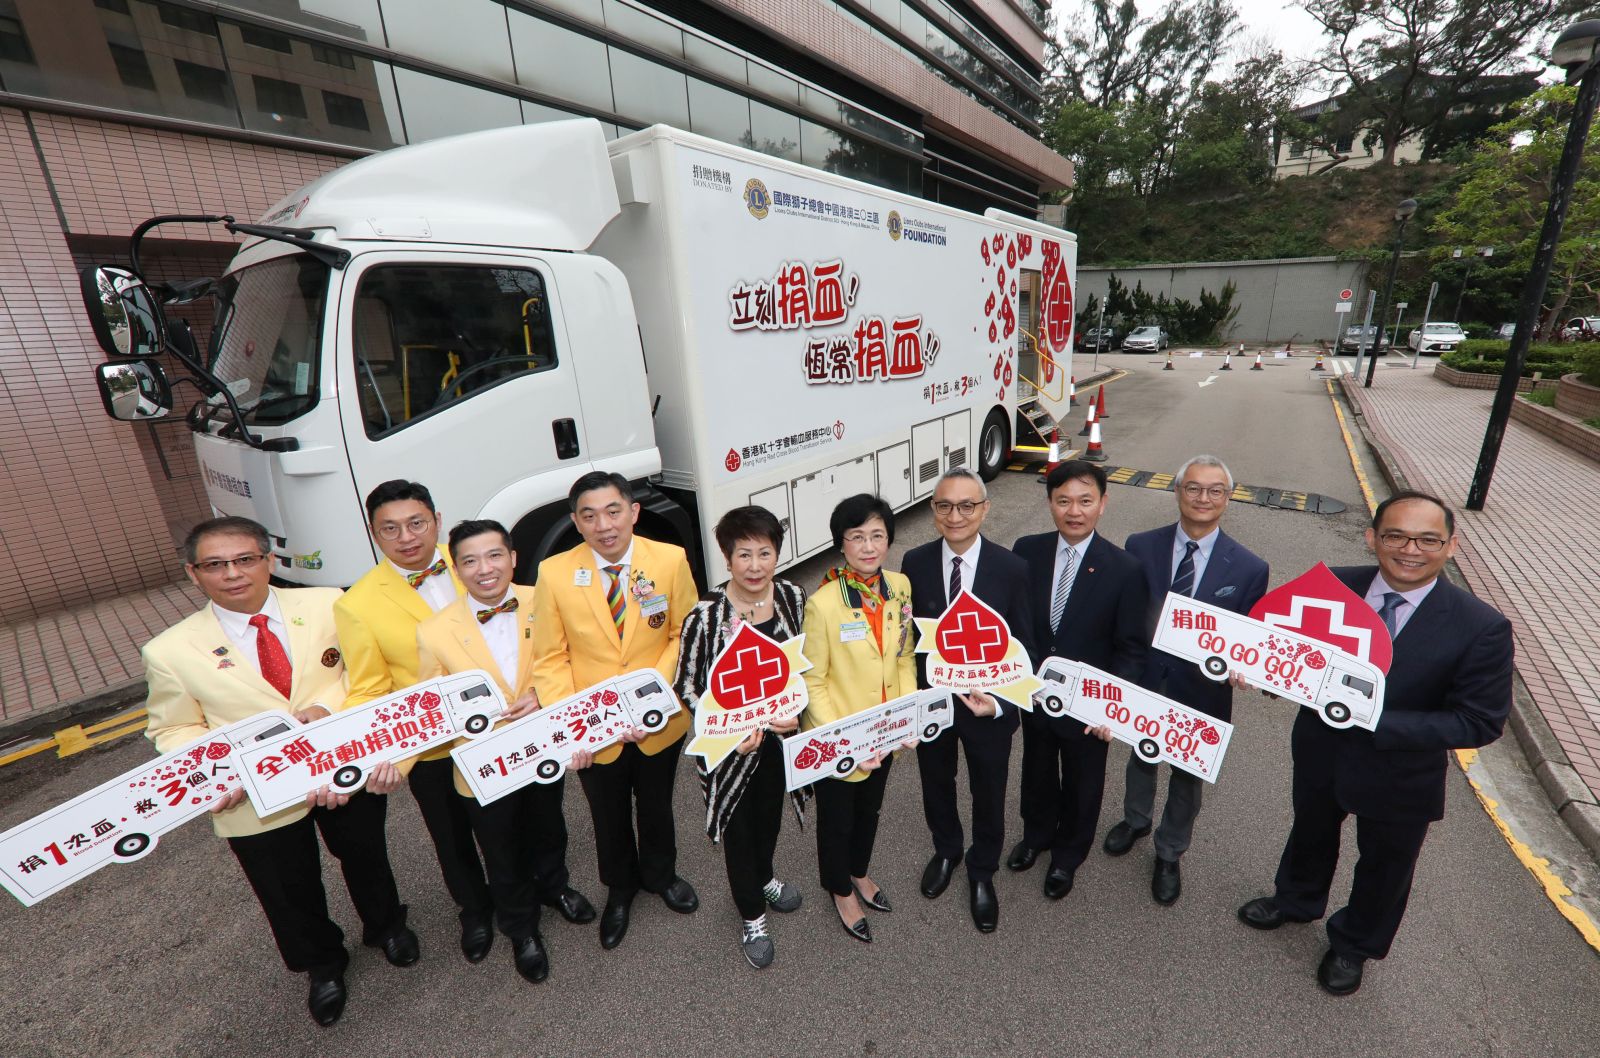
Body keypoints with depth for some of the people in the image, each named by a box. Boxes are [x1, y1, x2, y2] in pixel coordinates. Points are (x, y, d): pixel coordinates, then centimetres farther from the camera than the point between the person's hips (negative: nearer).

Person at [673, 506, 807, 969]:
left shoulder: (795, 598, -12)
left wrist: (796, 710, -13)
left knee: (770, 811, 28)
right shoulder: (705, 616, -24)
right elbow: (685, 687, -14)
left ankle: (764, 877, 60)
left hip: (780, 735, 4)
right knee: (739, 825, 17)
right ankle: (752, 917, 45)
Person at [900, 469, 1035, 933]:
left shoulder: (1012, 569, -17)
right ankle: (946, 851, 56)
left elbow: (1023, 647, -11)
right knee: (936, 786, 25)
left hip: (988, 705, -1)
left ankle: (982, 873, 50)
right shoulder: (915, 563, -12)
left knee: (988, 797, 21)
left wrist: (999, 702, -21)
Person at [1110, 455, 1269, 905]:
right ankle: (1136, 819, 57)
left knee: (1187, 779, 21)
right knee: (1140, 760, 26)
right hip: (1144, 682, 1)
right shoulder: (1141, 547, -11)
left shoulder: (1249, 569, -13)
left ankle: (1169, 854, 47)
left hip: (1201, 693, -1)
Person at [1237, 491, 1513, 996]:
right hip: (1320, 751, 2)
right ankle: (1297, 899, 60)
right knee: (1311, 834, 29)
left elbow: (1481, 722, -21)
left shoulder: (1482, 627, -23)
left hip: (1400, 779, -2)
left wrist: (1375, 721, -31)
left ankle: (1354, 944, 54)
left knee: (1383, 868, 25)